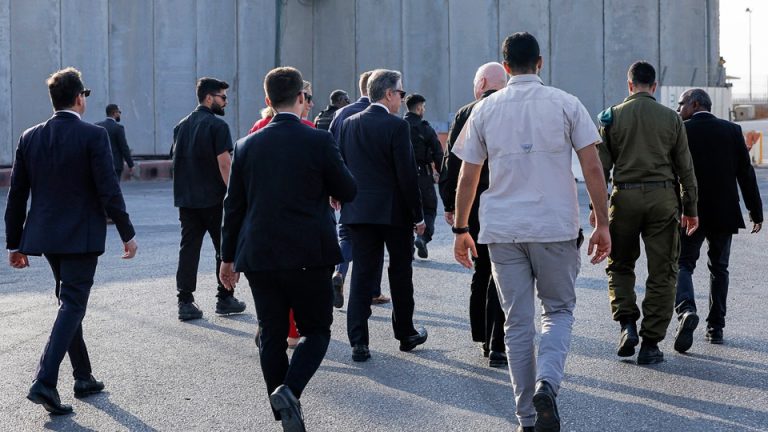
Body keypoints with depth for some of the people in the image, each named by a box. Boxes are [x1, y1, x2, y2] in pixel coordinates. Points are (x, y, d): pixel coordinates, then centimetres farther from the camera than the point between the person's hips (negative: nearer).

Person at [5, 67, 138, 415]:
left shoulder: (30, 138, 3)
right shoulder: (93, 136, -11)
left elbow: (16, 195, 6)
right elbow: (109, 190, -14)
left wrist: (14, 243, 12)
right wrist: (127, 234, -5)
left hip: (45, 235, 6)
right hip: (81, 236, -6)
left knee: (70, 302, 18)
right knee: (72, 305, -3)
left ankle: (83, 377, 26)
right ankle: (44, 382, -16)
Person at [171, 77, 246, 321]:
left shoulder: (182, 125, 12)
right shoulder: (217, 125, -10)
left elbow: (177, 160, 16)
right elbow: (224, 163, -17)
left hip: (186, 199, 6)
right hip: (214, 199, -6)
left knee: (188, 249, 5)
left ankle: (185, 303, 1)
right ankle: (225, 299, 13)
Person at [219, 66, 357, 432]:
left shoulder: (246, 146, 3)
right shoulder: (319, 141, -8)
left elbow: (233, 206, 7)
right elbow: (348, 191, 0)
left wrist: (228, 257, 16)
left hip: (259, 256, 3)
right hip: (308, 256, -3)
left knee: (272, 337, 11)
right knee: (316, 330, 9)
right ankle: (289, 390, -15)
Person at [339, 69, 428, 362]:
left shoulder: (349, 124, 4)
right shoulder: (396, 126, -12)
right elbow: (407, 175, -13)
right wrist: (418, 215, -5)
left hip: (358, 211, 4)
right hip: (394, 211, -4)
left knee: (362, 275, 4)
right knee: (400, 273, 12)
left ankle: (358, 341, -2)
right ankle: (405, 334, 25)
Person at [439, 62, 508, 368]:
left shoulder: (465, 114, -1)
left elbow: (451, 163, 1)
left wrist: (449, 204, 9)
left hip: (473, 208, 2)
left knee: (481, 272, 16)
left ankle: (483, 338, 24)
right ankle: (497, 347, -3)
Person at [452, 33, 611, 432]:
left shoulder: (485, 109, 5)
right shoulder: (565, 104, 0)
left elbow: (467, 177, 7)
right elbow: (593, 168, -4)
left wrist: (460, 229, 16)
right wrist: (602, 225, 2)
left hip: (501, 231, 2)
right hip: (555, 228, -1)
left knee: (518, 323, 9)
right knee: (559, 311, 14)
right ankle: (547, 384, -12)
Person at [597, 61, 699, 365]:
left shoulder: (612, 117, 3)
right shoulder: (671, 118, 4)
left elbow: (601, 166, 1)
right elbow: (685, 168, 6)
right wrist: (690, 209, 13)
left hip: (625, 196, 0)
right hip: (663, 196, 0)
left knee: (620, 265, 16)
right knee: (662, 272, 5)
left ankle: (627, 325, -2)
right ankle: (650, 344, 4)